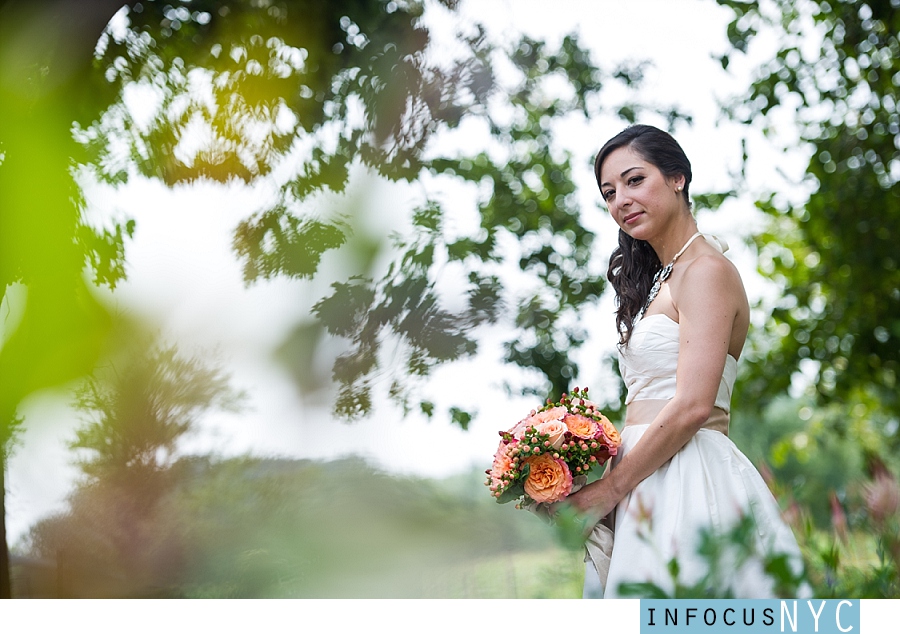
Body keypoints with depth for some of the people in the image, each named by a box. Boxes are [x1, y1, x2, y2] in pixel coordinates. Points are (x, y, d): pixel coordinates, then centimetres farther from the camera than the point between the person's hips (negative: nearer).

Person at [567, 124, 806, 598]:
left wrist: (609, 488, -13)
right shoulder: (664, 279, 19)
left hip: (687, 477, -9)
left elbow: (692, 406, -19)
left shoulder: (705, 270, -9)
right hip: (649, 480, 9)